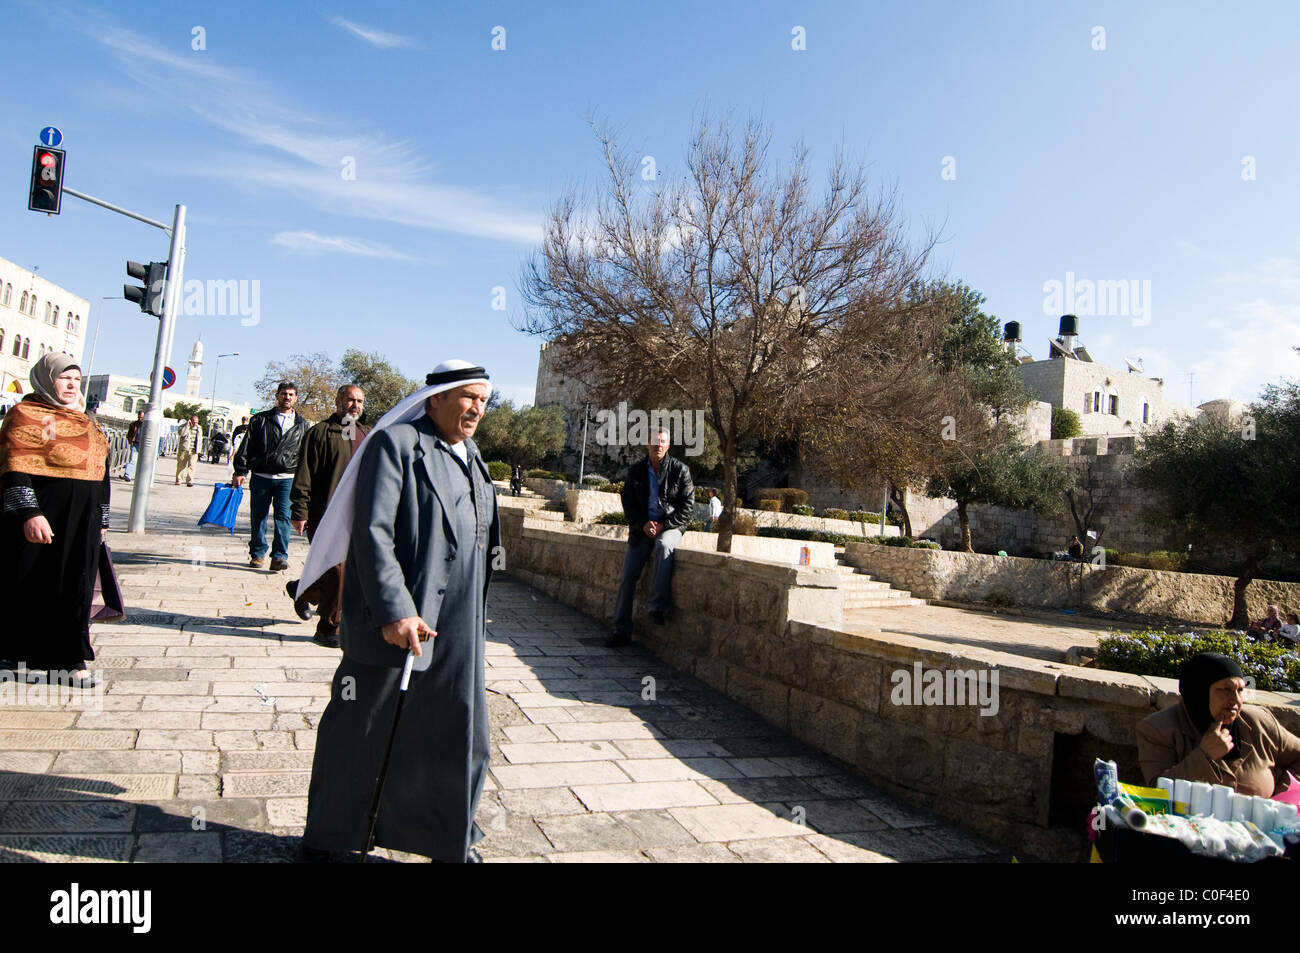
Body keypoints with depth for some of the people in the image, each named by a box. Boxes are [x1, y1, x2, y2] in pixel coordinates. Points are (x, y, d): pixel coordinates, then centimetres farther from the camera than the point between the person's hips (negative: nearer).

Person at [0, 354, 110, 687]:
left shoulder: (85, 422, 18)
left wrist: (101, 520, 22)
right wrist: (30, 514, -25)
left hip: (82, 522, 7)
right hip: (41, 516, -7)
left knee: (77, 586, 5)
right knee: (33, 585, 1)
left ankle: (71, 660, 9)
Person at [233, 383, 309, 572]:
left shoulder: (301, 425, 12)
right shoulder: (260, 420, 9)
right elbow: (246, 447, 7)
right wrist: (240, 471, -1)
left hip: (287, 478, 0)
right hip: (261, 476, 1)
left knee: (283, 516, -9)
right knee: (258, 516, 5)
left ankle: (279, 556, -6)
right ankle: (257, 554, 18)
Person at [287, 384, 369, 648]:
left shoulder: (365, 436, 17)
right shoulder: (320, 432, -3)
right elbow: (304, 476, -6)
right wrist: (299, 511, -11)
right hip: (325, 515, -6)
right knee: (335, 573, -6)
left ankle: (301, 590, 35)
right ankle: (329, 629, 9)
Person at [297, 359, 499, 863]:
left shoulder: (471, 457, 15)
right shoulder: (395, 443, -9)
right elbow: (373, 534, -18)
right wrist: (394, 610, -27)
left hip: (458, 632, 7)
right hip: (394, 624, -7)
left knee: (462, 738, 12)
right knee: (357, 736, 9)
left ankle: (453, 840, 31)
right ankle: (324, 838, 30)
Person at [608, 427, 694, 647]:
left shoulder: (680, 470, -3)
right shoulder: (635, 471, 6)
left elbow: (687, 508, -4)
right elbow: (628, 502, 8)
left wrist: (663, 526, -15)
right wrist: (643, 524, -10)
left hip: (670, 526, -3)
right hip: (642, 528, 3)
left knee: (664, 545, -38)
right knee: (628, 578, -6)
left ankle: (657, 608, -31)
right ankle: (621, 632, 5)